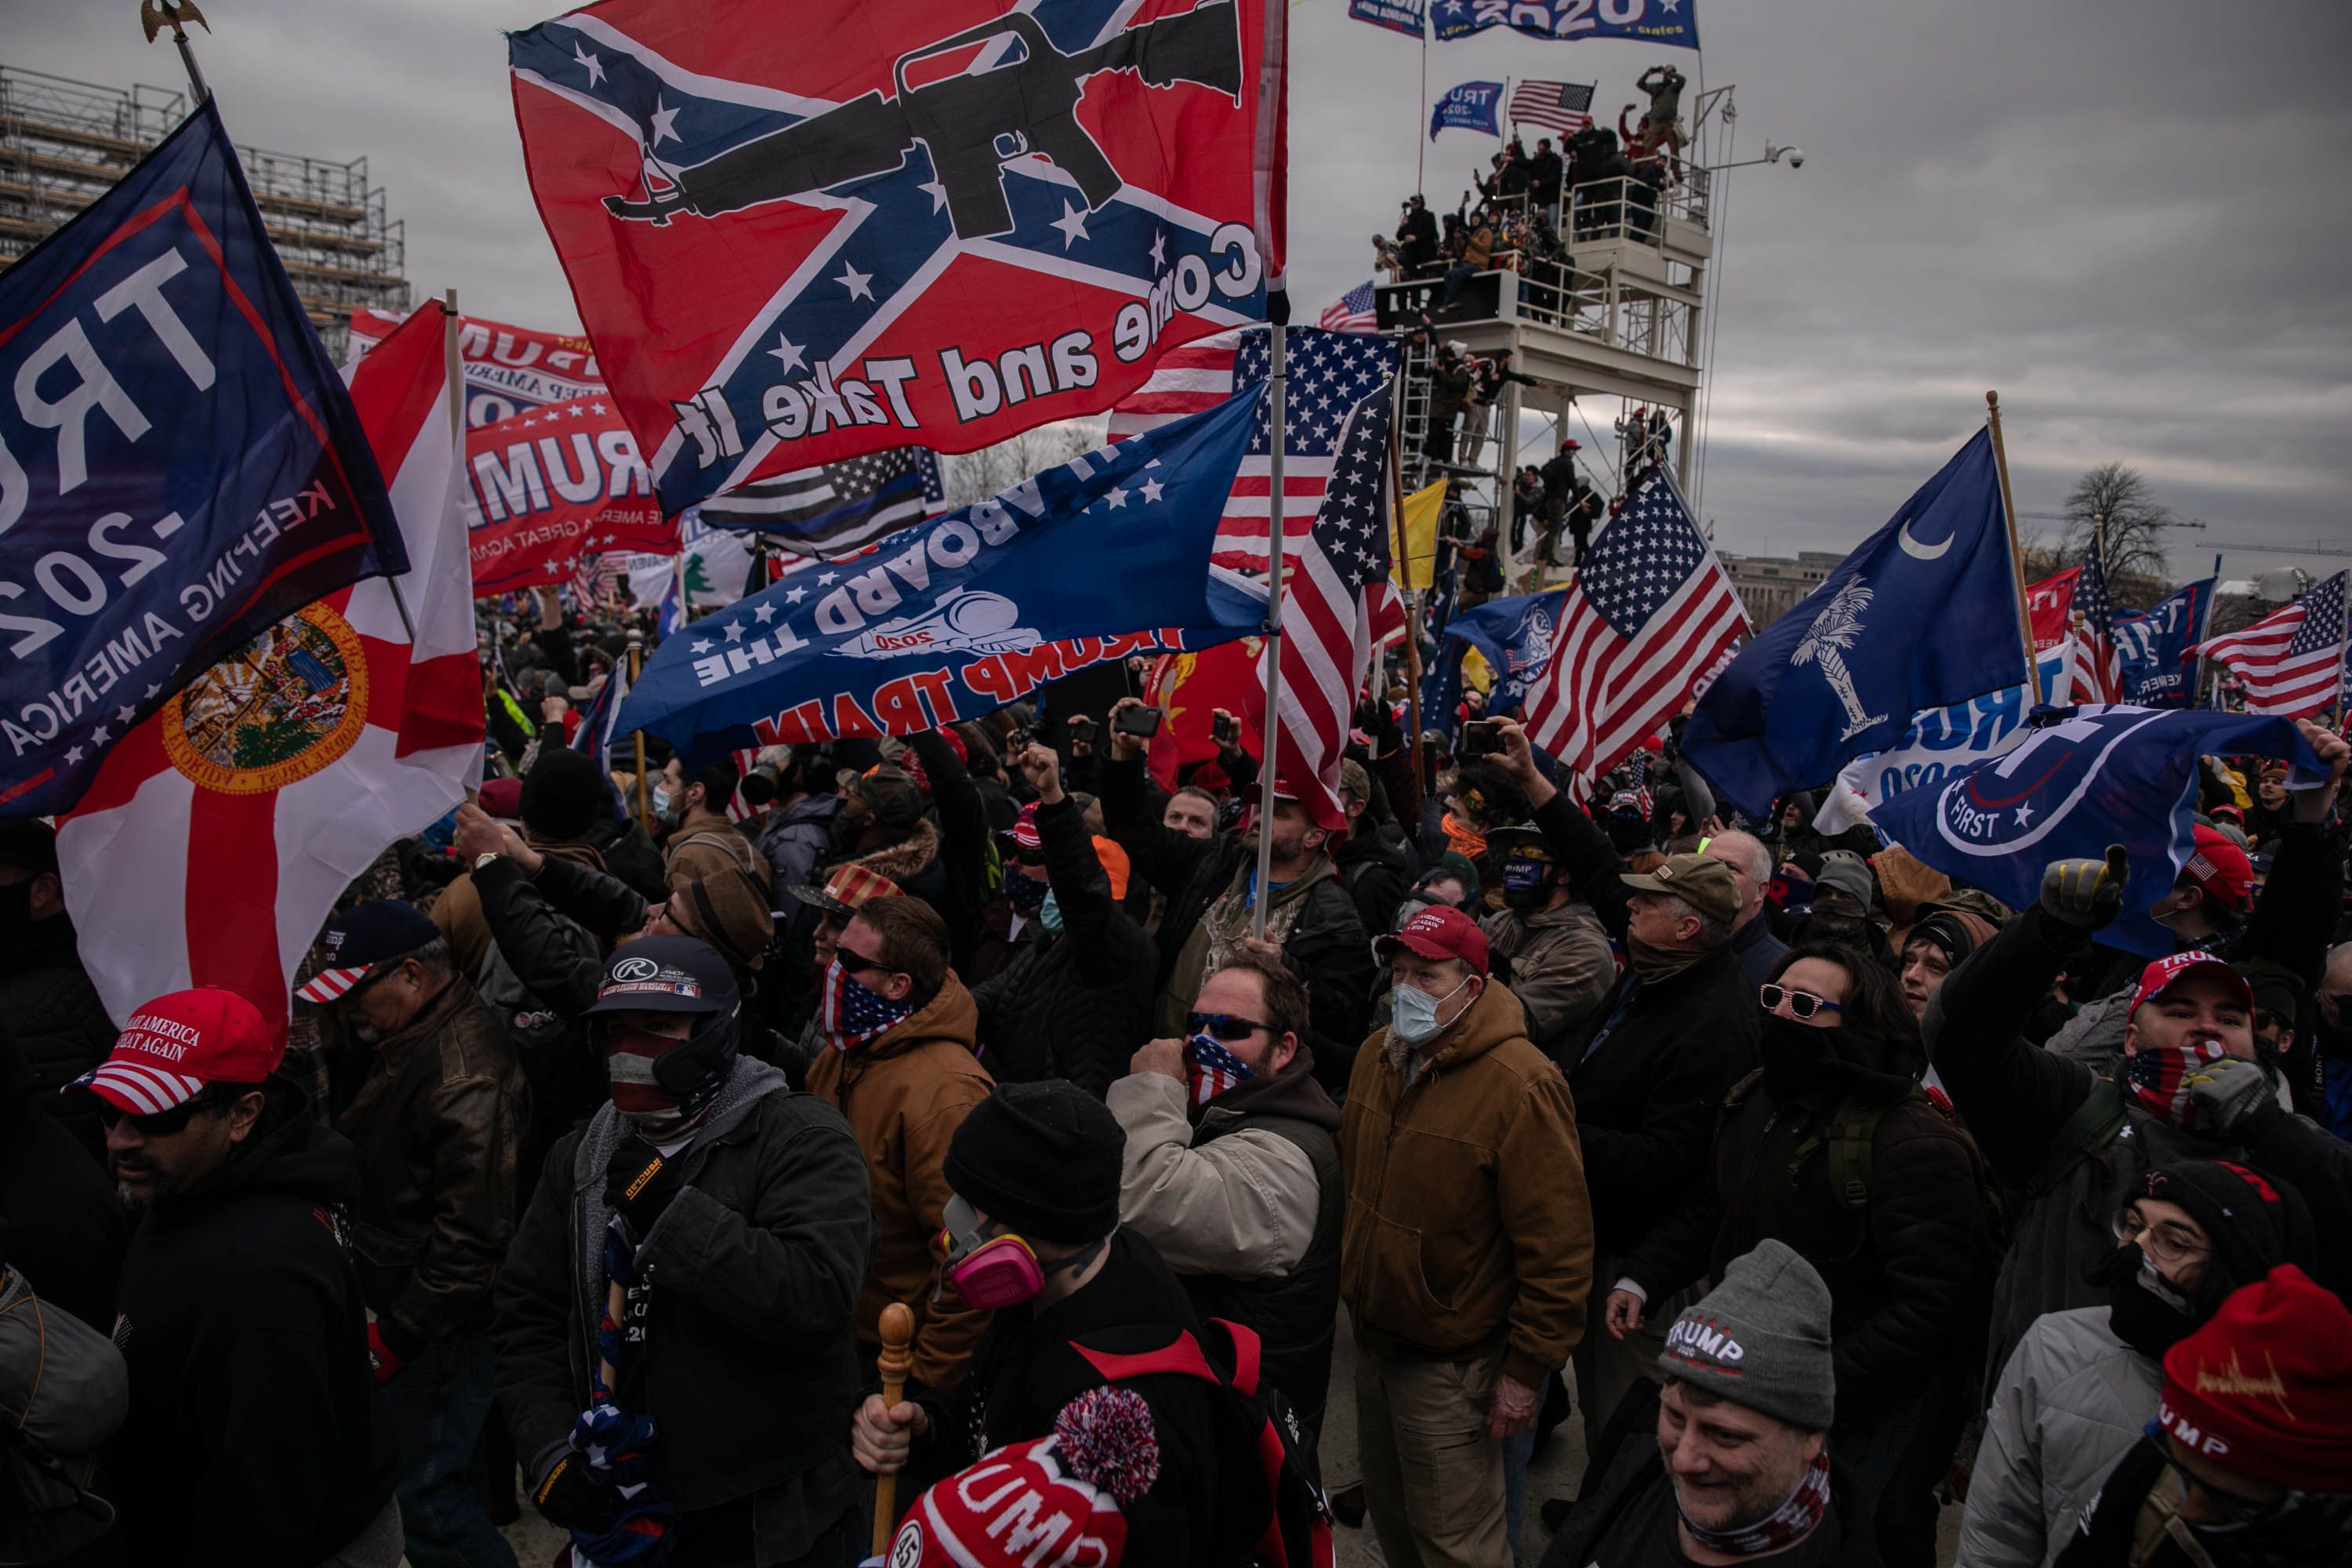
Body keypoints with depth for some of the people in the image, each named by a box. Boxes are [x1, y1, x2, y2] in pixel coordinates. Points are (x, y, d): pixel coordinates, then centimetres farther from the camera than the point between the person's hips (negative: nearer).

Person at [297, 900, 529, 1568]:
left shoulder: (465, 1074, -24)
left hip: (437, 1330, -9)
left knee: (426, 1499, -3)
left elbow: (472, 1235, -25)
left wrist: (396, 1335, -17)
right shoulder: (404, 1042, 8)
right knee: (448, 1480, 20)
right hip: (400, 1311, 9)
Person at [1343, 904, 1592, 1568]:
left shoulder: (1520, 1085, -24)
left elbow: (1557, 1244, -21)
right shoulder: (1376, 1056, 0)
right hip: (1372, 1338, 7)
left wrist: (1527, 1369, -18)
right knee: (1391, 1513, 24)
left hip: (1451, 1363, -7)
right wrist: (1350, 1278, 16)